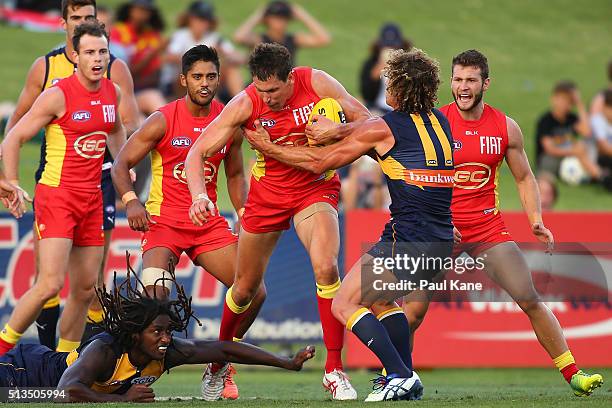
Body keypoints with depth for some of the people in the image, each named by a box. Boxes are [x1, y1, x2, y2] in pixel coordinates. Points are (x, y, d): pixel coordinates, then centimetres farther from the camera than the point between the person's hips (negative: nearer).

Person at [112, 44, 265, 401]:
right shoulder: (163, 120, -8)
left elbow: (235, 174, 18)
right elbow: (121, 164, -7)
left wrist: (244, 216, 5)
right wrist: (131, 200, -25)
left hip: (209, 224, 4)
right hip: (164, 221, -4)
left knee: (254, 292, -4)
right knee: (154, 293, -29)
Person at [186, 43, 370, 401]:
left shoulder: (317, 83, -19)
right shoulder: (246, 104, -19)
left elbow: (366, 121, -7)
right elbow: (198, 152, -17)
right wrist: (199, 195, -36)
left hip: (316, 188, -1)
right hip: (267, 194, 1)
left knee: (326, 267, -26)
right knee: (246, 288, 12)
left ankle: (334, 369, -17)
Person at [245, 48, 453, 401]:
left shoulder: (382, 129, -6)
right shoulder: (439, 121, 12)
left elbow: (320, 162, 4)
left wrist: (269, 148, 16)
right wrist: (338, 131, 12)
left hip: (408, 238, -8)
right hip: (442, 240, 8)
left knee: (344, 305, 1)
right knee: (380, 299, 28)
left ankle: (400, 375, -11)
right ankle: (405, 379, 20)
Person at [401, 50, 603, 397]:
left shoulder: (506, 127, 1)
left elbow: (524, 178, 11)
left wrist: (536, 221, -4)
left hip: (489, 227, 2)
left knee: (530, 299, -7)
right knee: (414, 308, -11)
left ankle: (573, 374, -1)